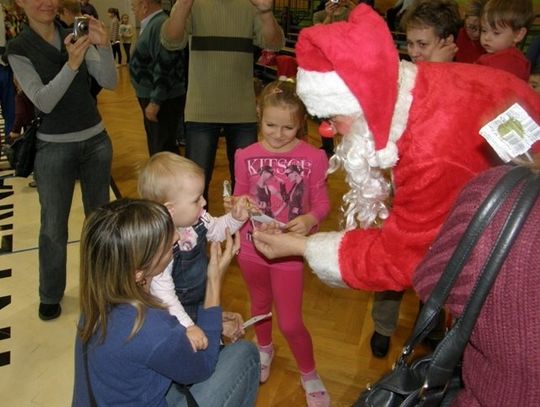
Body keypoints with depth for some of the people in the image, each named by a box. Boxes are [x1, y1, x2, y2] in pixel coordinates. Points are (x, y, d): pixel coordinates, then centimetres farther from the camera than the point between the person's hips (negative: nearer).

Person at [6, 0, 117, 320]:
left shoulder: (76, 37, 1)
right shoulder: (19, 49, -6)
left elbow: (110, 82, -8)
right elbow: (43, 101, -18)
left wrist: (103, 46, -26)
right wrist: (72, 64, -31)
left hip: (96, 140, 3)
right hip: (54, 148, -3)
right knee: (54, 227, 5)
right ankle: (50, 295, 26)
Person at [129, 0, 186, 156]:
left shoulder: (160, 25, -19)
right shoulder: (153, 24, 14)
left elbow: (165, 67, -26)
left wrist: (155, 101, -25)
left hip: (163, 101, -10)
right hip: (154, 98, 10)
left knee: (163, 150, -3)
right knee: (157, 147, 20)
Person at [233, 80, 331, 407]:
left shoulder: (313, 158, -16)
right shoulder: (246, 156, -10)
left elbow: (322, 203, -9)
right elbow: (238, 201, -2)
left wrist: (309, 219, -31)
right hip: (252, 247, 3)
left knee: (290, 323, 4)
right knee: (260, 304, 27)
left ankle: (309, 374, 34)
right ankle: (265, 350, 57)